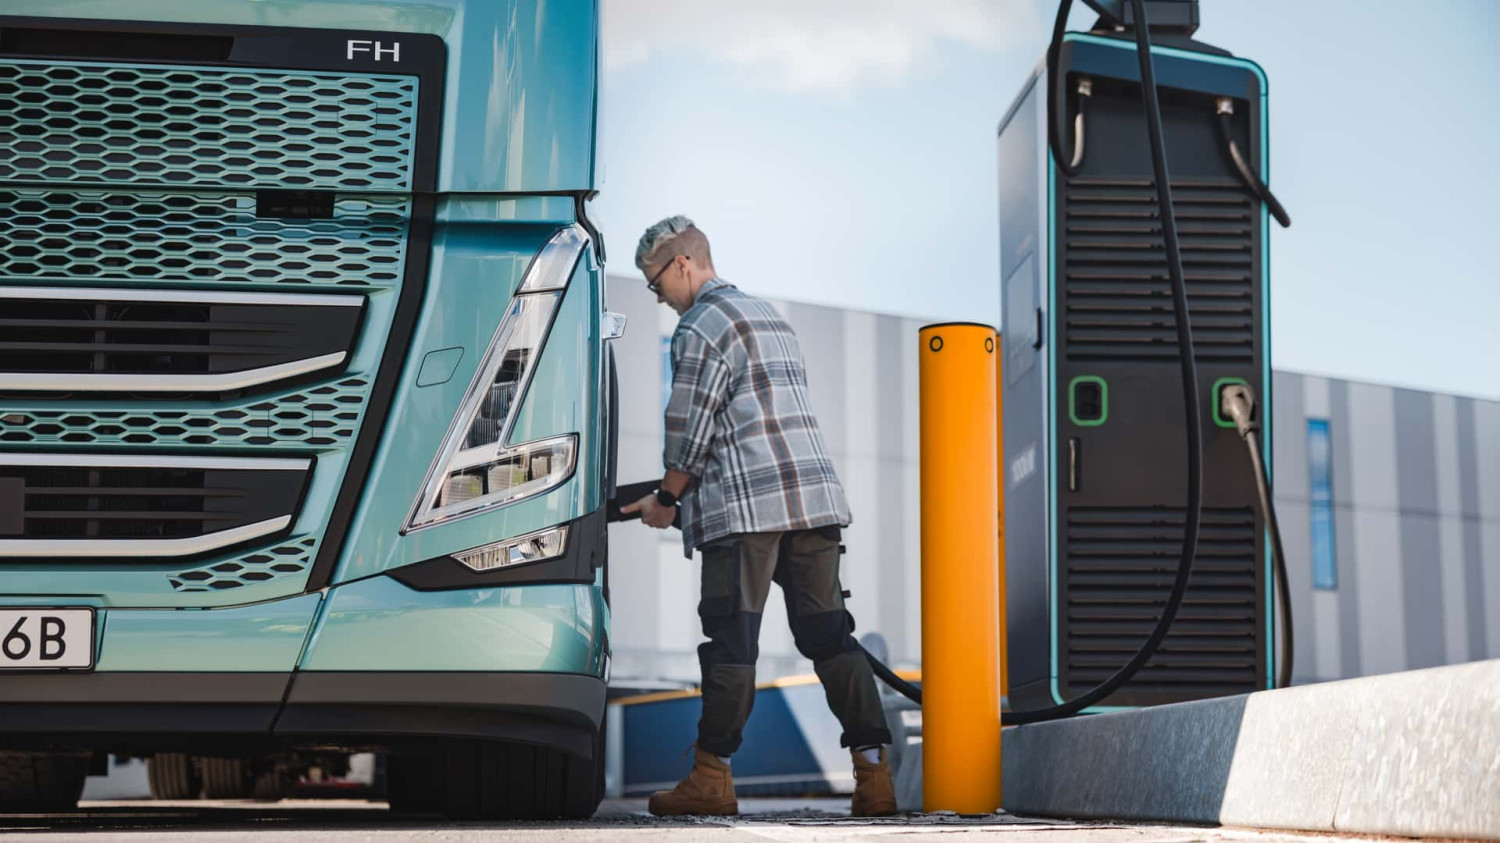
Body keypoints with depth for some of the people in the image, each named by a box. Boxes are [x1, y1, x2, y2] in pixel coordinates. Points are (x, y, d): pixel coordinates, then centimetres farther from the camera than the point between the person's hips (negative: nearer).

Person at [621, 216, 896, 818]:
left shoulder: (701, 327, -4)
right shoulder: (769, 315, 24)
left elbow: (691, 431, -8)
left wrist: (666, 499, 7)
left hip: (746, 506, -8)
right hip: (816, 495, 8)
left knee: (731, 643, -3)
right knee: (829, 635, 5)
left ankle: (711, 779, 2)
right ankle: (873, 773, 1)